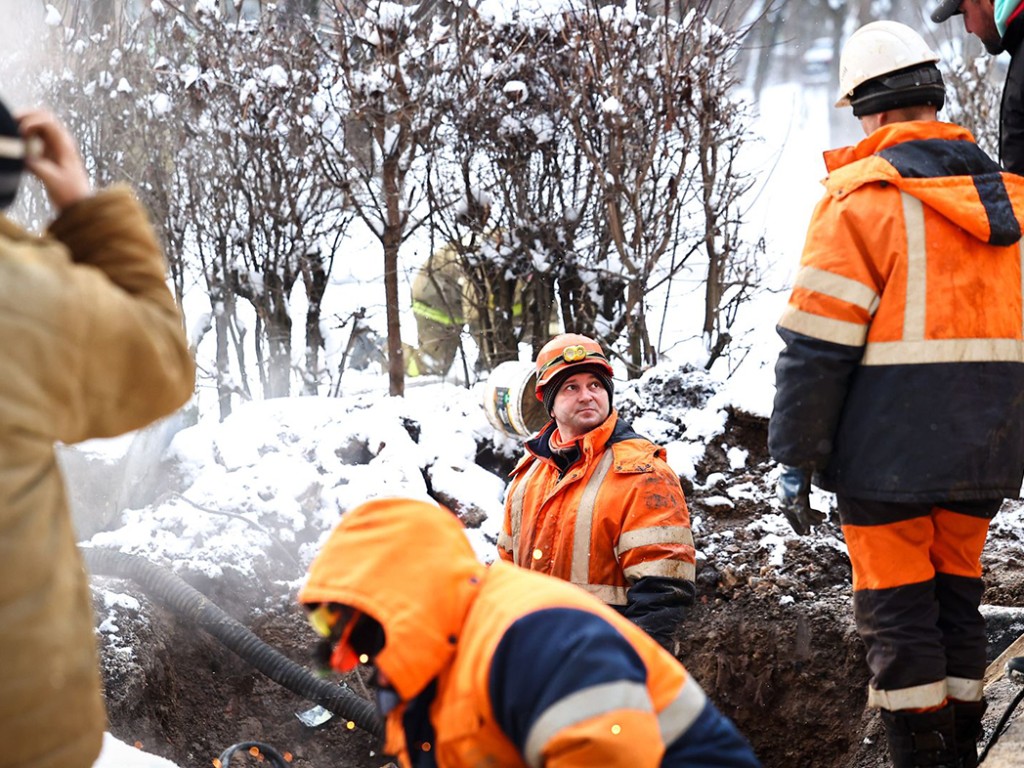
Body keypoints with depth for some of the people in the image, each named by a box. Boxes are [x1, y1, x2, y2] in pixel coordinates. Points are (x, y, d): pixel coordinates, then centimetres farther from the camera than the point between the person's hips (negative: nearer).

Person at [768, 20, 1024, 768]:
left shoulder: (864, 197, -11)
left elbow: (817, 345, -14)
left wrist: (797, 458, -8)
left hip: (892, 453, -6)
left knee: (898, 614, 2)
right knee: (956, 601, 16)